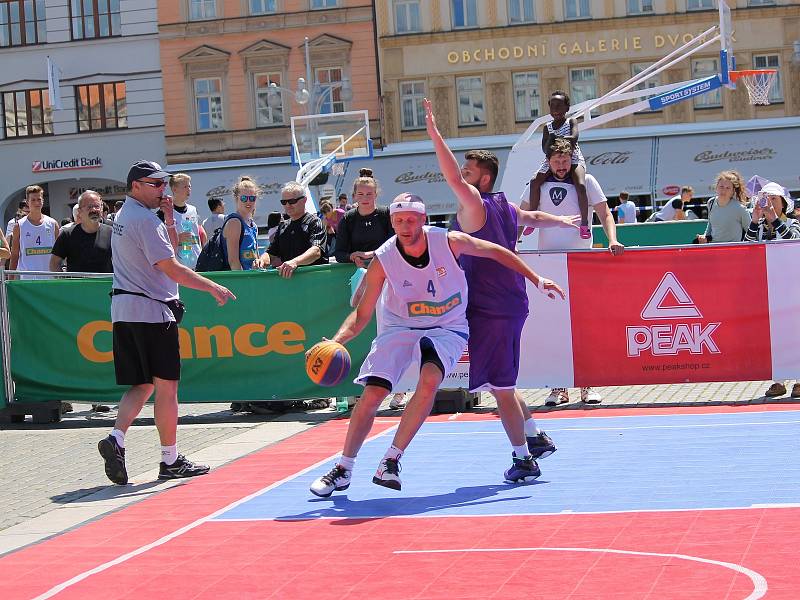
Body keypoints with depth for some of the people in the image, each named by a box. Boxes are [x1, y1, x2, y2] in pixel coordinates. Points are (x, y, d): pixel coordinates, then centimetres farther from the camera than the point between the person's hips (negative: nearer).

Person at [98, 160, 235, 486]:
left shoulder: (123, 216, 16)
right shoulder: (145, 220, -15)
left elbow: (165, 252, 21)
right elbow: (171, 268, -18)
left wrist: (169, 223, 8)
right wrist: (213, 287, -12)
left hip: (123, 311, 9)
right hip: (151, 311, -9)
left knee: (142, 385, 11)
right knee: (166, 385, -1)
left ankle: (116, 438, -8)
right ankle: (171, 461, 4)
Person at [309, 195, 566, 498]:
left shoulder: (449, 242, -19)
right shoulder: (383, 260, -18)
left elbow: (496, 252, -2)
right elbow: (361, 315, -11)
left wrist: (536, 279, 0)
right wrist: (336, 341, -29)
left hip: (447, 328, -1)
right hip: (399, 326, 1)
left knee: (429, 381, -29)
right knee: (371, 393, -13)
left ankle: (391, 461, -21)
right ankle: (342, 471, 4)